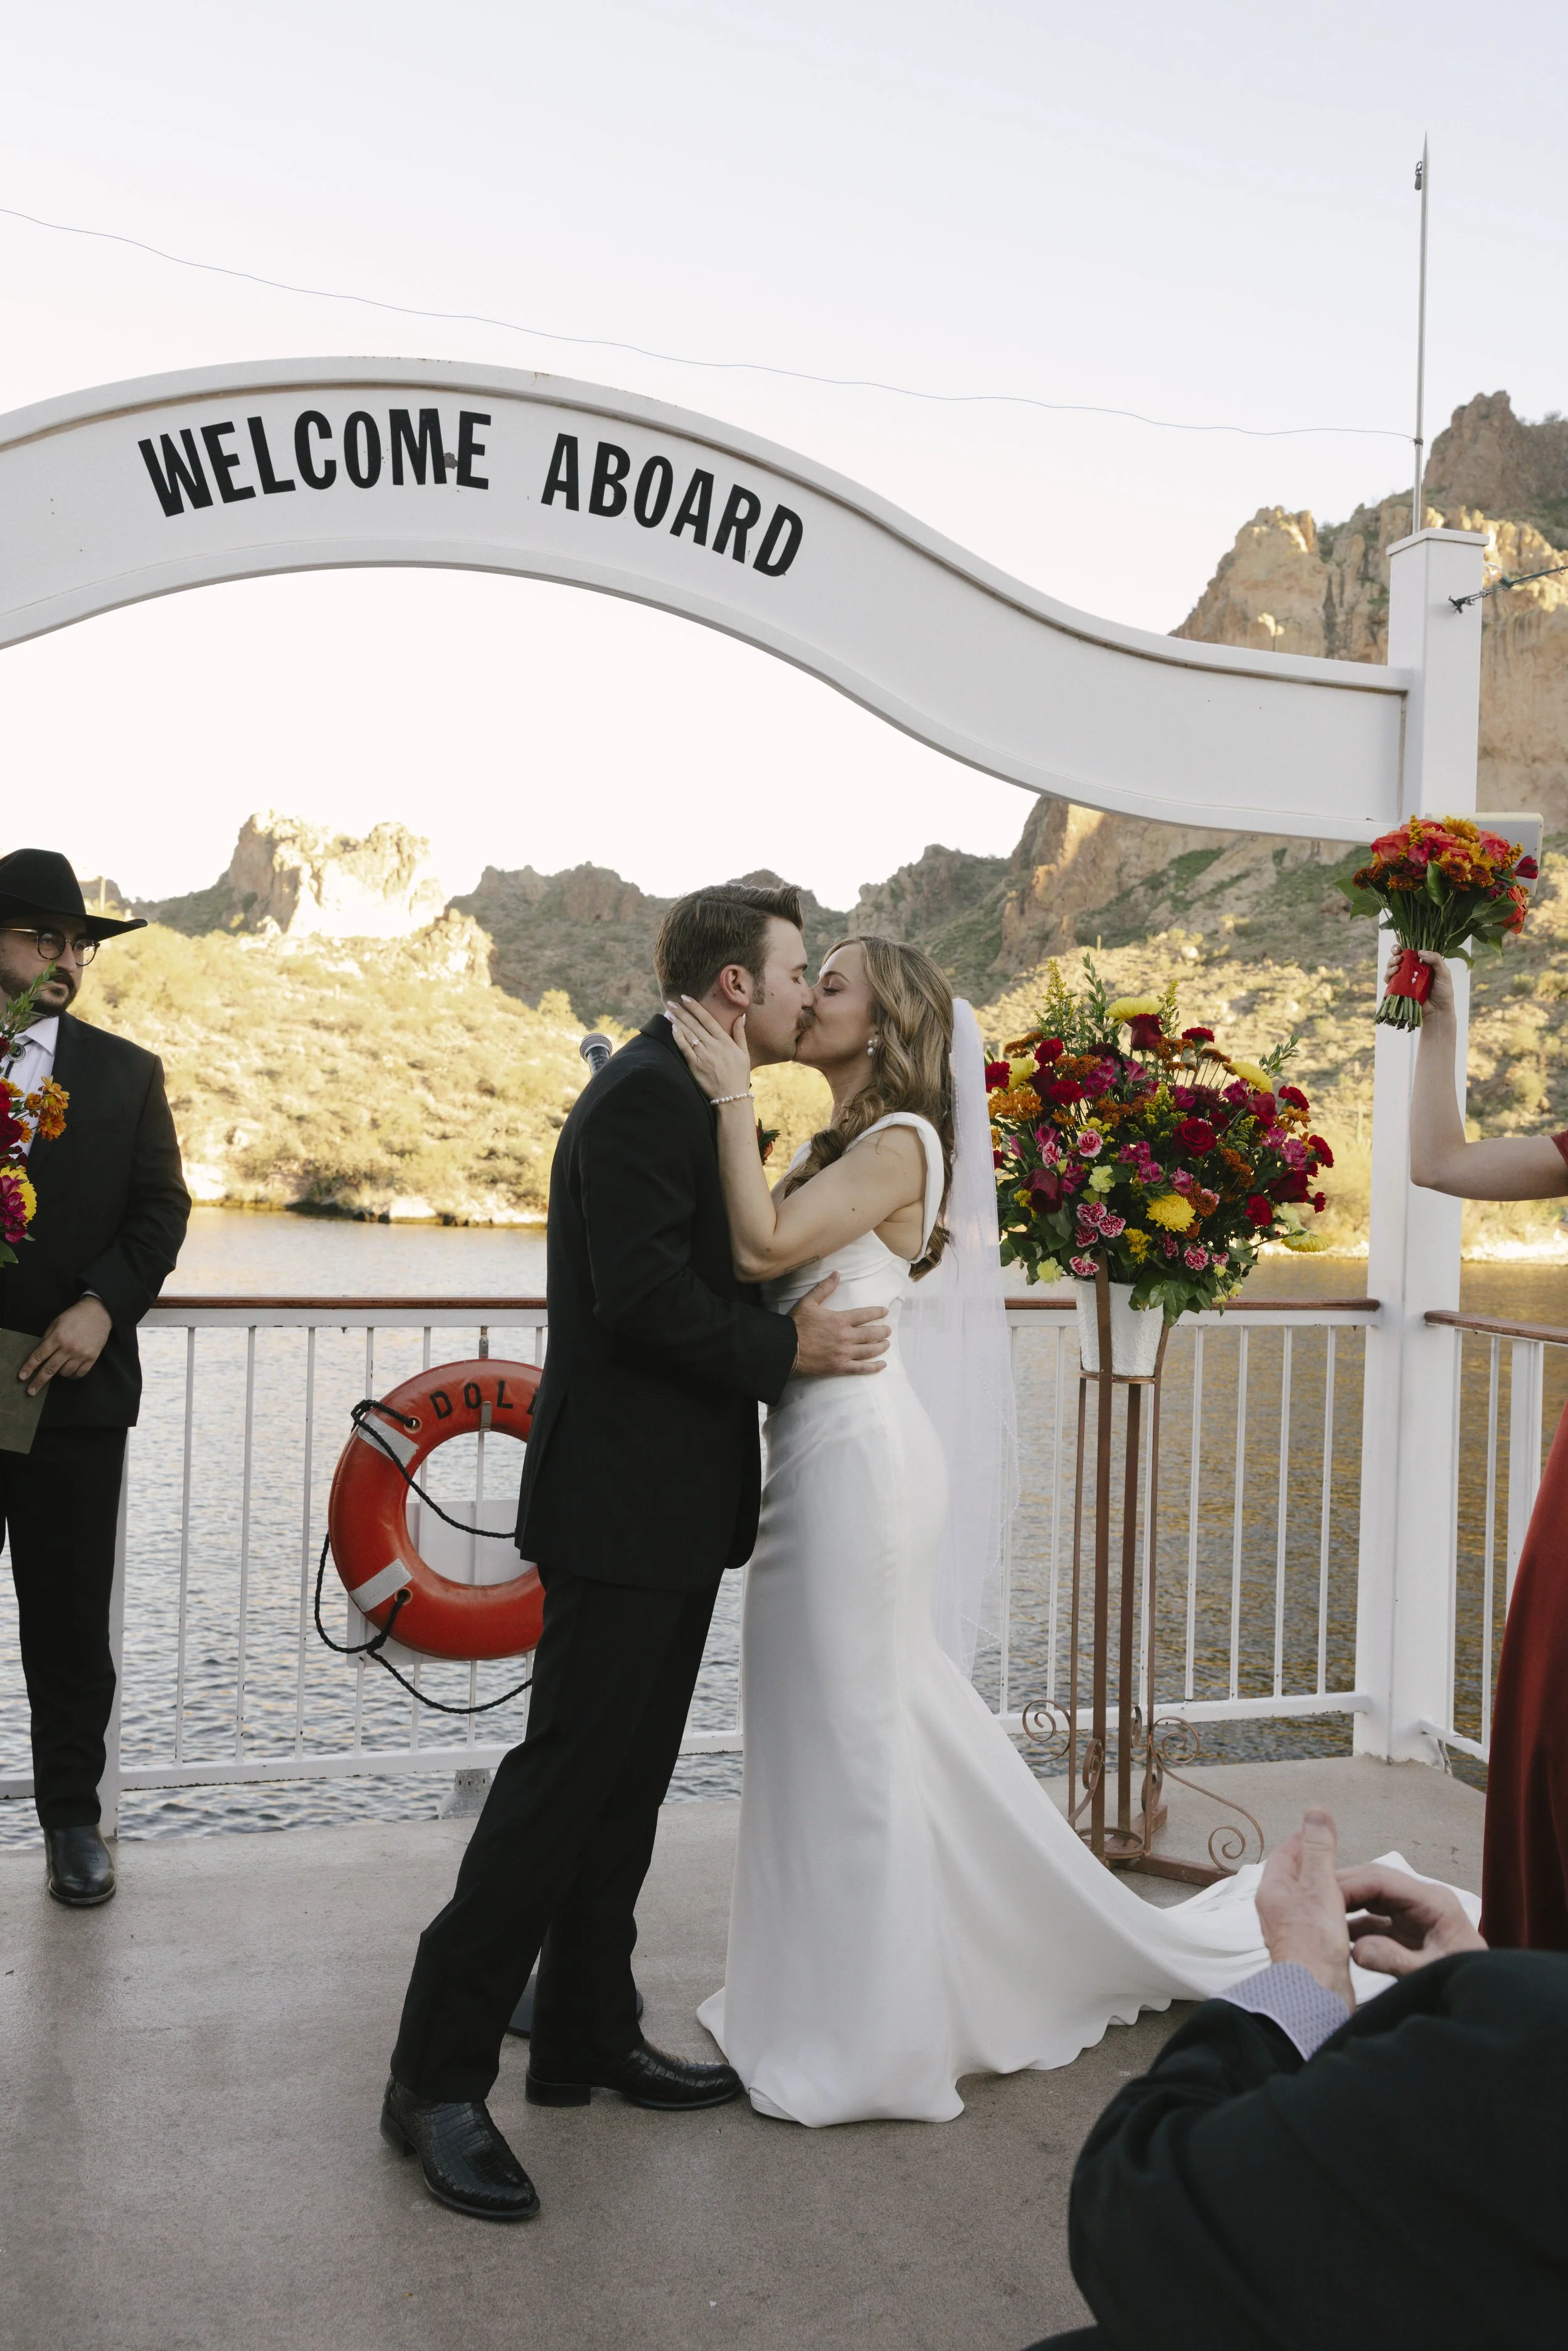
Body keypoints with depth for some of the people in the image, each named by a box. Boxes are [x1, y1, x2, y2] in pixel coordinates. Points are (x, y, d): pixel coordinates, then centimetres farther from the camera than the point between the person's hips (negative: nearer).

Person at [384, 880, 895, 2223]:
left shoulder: (691, 1098, 17)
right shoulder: (645, 1095, -15)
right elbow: (641, 1293, -24)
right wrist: (787, 1349, -15)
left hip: (672, 1507, 10)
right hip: (625, 1506, -10)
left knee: (626, 1783, 16)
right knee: (565, 1779, -6)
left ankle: (587, 2036, 28)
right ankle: (439, 2078, 5)